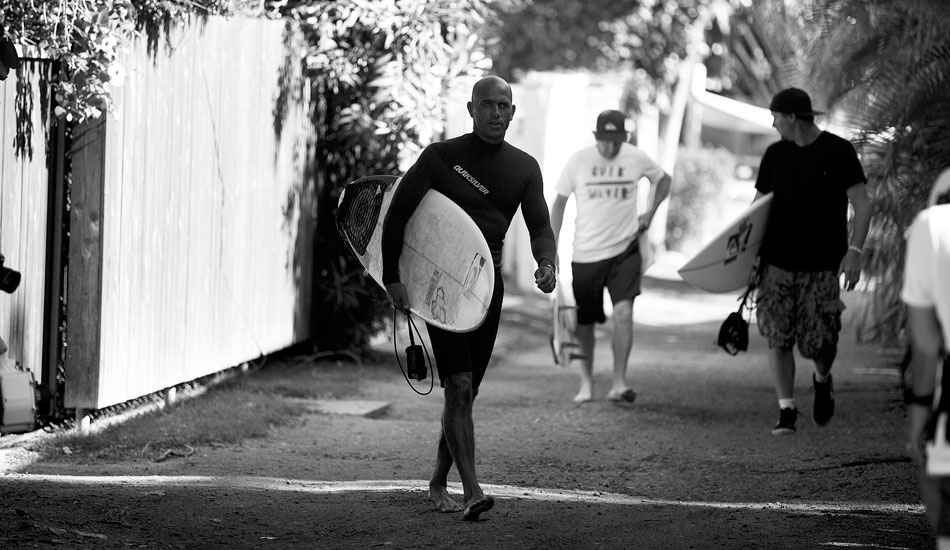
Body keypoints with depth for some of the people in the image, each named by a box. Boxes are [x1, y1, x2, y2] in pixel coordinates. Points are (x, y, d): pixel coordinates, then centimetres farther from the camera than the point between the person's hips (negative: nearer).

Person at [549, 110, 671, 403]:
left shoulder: (636, 158, -3)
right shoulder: (578, 161, -5)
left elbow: (663, 179, 17)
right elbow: (559, 203, 4)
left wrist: (650, 211, 4)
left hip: (624, 249, -1)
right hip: (585, 254, 1)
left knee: (624, 313, -17)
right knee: (584, 321, 8)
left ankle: (619, 382, -12)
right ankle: (586, 383, 25)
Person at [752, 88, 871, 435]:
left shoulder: (838, 152, -3)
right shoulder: (775, 154, 8)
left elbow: (861, 206, -4)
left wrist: (854, 251, -17)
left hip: (822, 265, -3)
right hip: (777, 263, 3)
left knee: (819, 342, -5)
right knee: (778, 339, -5)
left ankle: (822, 380, 29)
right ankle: (786, 411, 3)